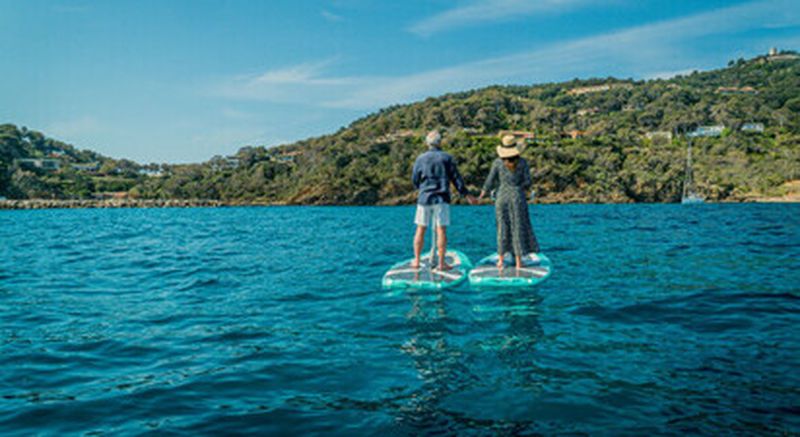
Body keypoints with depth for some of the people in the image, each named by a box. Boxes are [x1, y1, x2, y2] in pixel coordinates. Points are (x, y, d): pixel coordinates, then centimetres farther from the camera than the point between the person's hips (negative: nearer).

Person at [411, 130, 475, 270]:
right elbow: (456, 178, 1)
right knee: (441, 230, 0)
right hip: (441, 199, -1)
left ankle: (416, 261, 12)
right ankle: (441, 263, 0)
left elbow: (415, 180, 7)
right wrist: (467, 195, 8)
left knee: (420, 229, 8)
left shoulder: (421, 158, 2)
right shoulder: (447, 158, 0)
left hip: (424, 198, 1)